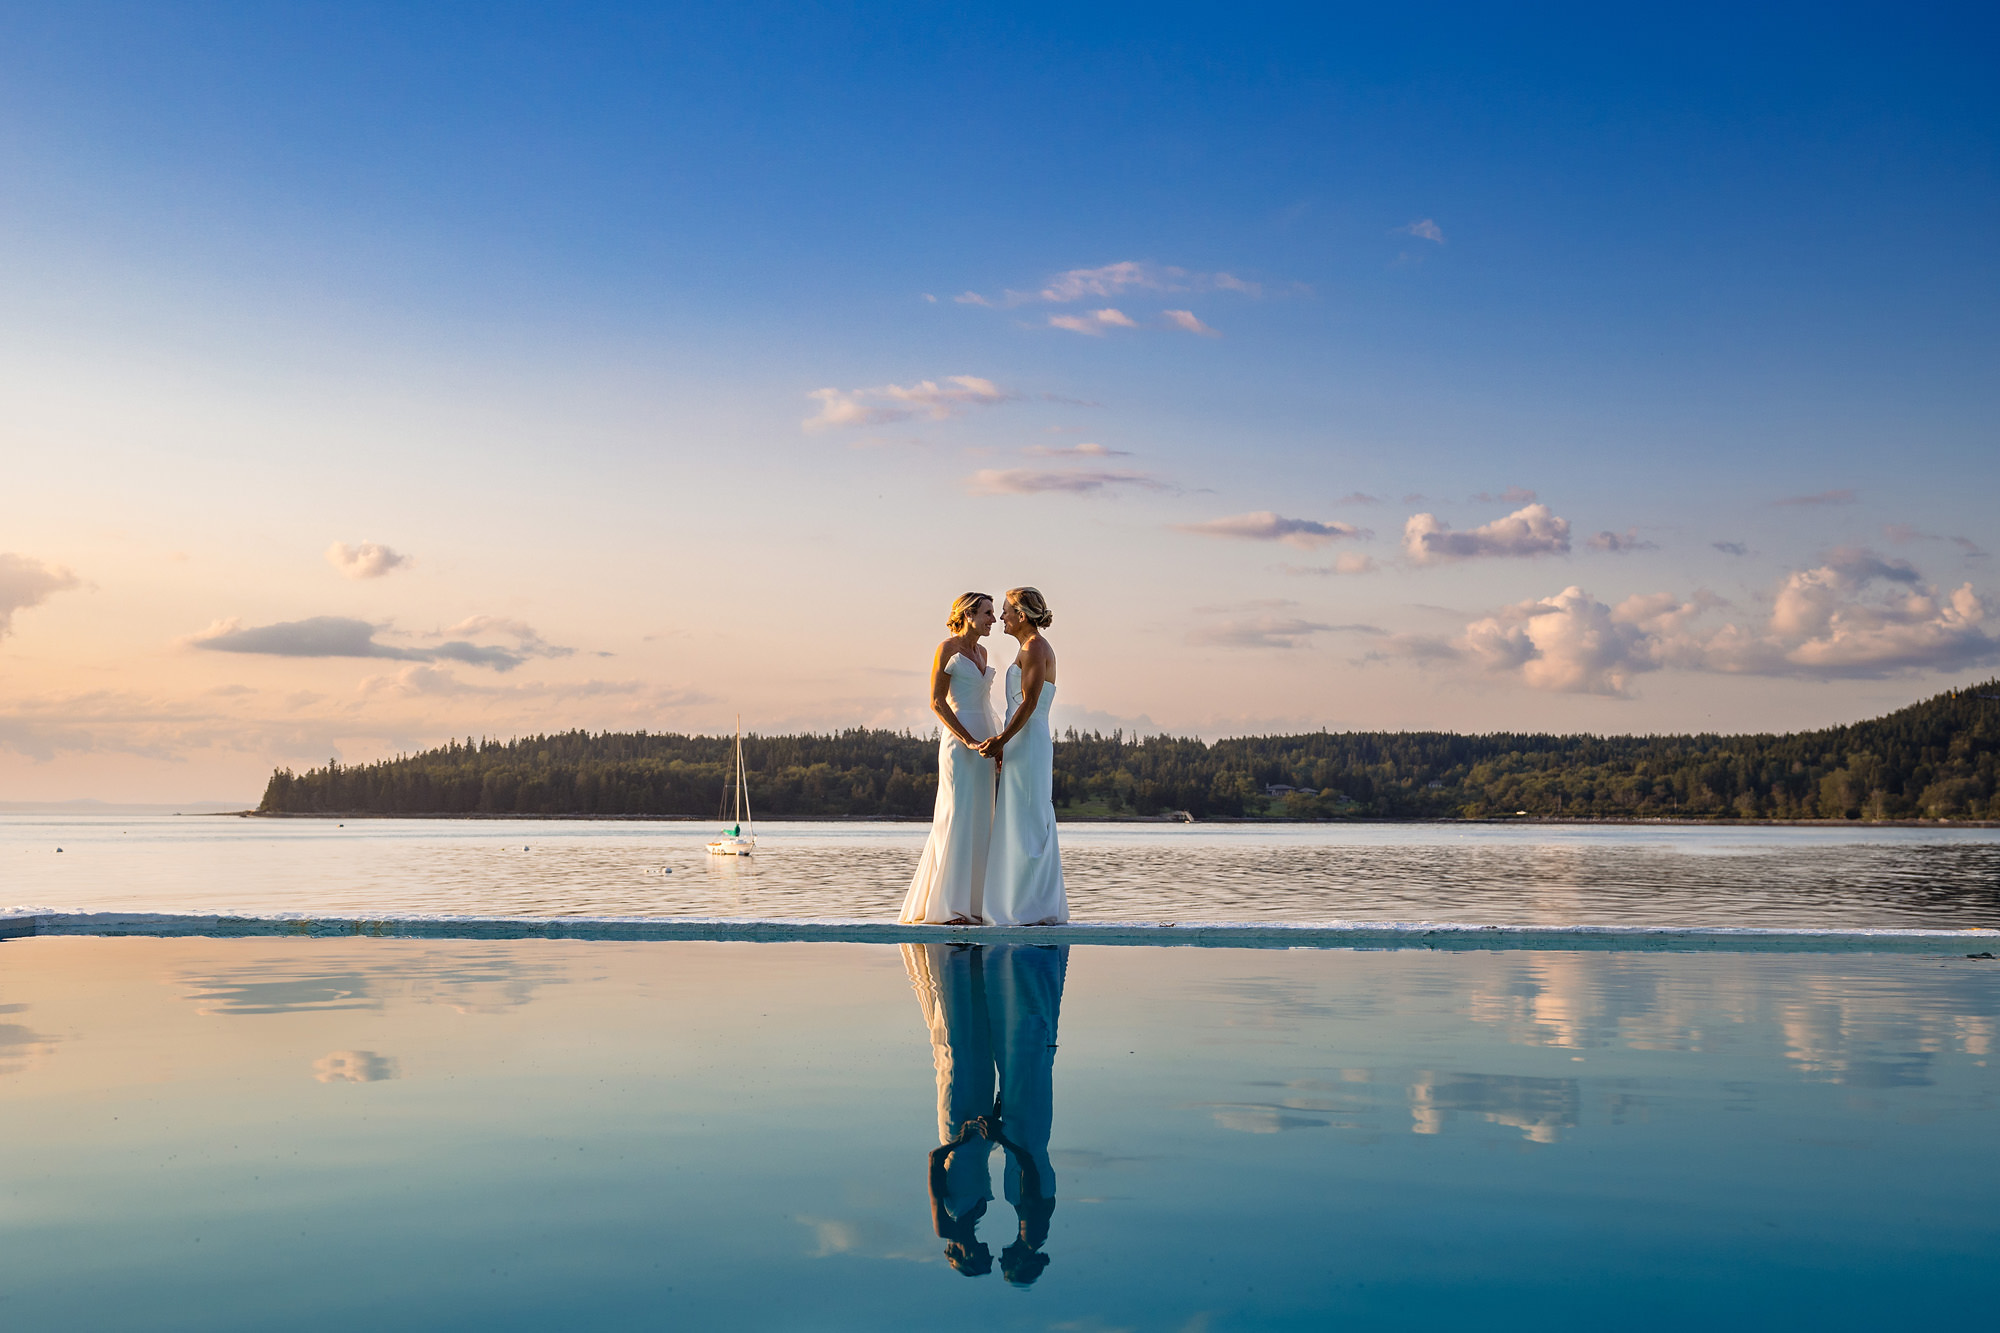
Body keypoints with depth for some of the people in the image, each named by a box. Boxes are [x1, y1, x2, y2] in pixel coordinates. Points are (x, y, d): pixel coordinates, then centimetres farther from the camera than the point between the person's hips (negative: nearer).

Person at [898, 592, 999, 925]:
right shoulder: (947, 648, -6)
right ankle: (947, 907, -8)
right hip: (958, 740, -8)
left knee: (978, 822, 6)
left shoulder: (981, 652, 17)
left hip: (984, 741, 8)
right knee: (957, 819, -10)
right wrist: (967, 740, -19)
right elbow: (937, 701, -11)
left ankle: (972, 903, 9)